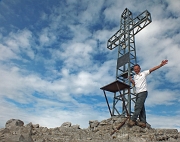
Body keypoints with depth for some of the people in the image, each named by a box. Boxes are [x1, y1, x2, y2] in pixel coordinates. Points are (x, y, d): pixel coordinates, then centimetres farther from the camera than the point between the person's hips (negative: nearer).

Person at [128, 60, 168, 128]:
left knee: (138, 106, -15)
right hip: (138, 93, 7)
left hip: (143, 92, -7)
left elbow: (152, 69, -4)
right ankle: (143, 121, 6)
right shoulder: (135, 76, 21)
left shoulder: (143, 73, 5)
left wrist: (161, 65, -14)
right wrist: (131, 81, 3)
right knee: (141, 107, 5)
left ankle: (132, 120, -17)